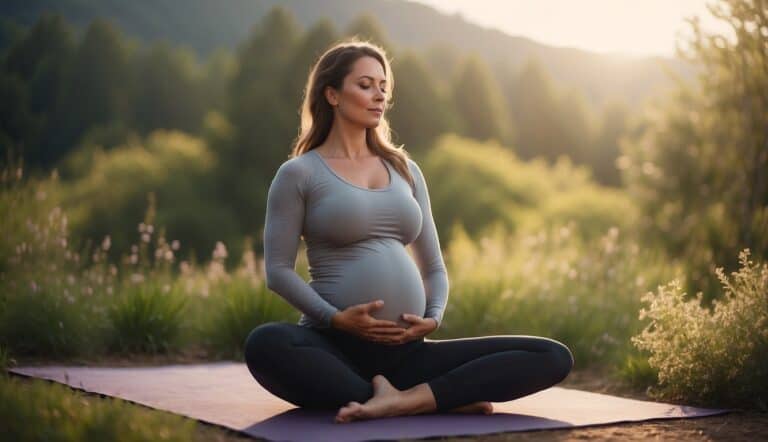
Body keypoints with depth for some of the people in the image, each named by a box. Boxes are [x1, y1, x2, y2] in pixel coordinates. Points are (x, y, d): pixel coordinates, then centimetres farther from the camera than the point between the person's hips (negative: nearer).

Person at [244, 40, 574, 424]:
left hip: (406, 351, 4)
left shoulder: (404, 170, 17)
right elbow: (278, 270, -4)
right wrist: (334, 319, -18)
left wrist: (432, 318, -2)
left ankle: (407, 399, -28)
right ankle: (442, 396, -28)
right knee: (264, 344, -41)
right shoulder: (298, 174, 3)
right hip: (335, 348, -4)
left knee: (553, 358, -12)